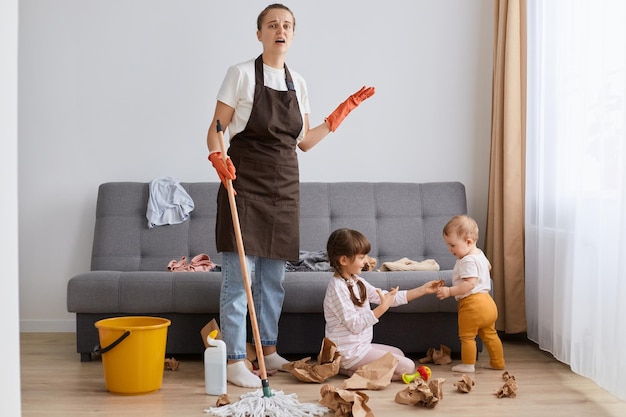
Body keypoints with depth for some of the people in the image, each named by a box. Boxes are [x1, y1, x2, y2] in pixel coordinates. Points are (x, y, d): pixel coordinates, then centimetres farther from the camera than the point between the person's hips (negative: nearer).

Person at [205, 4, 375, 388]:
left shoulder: (298, 82, 12)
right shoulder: (242, 74, -3)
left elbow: (304, 141, 14)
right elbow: (216, 130, -4)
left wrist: (342, 112, 12)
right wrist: (218, 157, -24)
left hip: (284, 184, 5)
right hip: (245, 180, -5)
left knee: (274, 275, 11)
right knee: (238, 274, -6)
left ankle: (269, 350, 24)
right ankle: (235, 361, 1)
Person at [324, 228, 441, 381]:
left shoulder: (356, 282, 8)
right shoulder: (337, 287, -21)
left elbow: (389, 298, 11)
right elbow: (355, 324, -23)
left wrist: (422, 290, 9)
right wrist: (382, 308, -27)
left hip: (360, 346, 10)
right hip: (349, 353, -10)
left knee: (398, 353, 28)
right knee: (407, 367, -9)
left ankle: (353, 367, 11)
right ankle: (347, 368, -7)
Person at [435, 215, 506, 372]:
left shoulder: (468, 261, -20)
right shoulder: (479, 254, 11)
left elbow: (470, 284, -29)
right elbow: (488, 266, 31)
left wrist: (449, 291, -30)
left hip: (472, 304, -10)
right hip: (486, 302, 10)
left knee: (467, 336, 3)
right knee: (489, 334, 18)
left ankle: (468, 364, 10)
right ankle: (498, 362, 26)